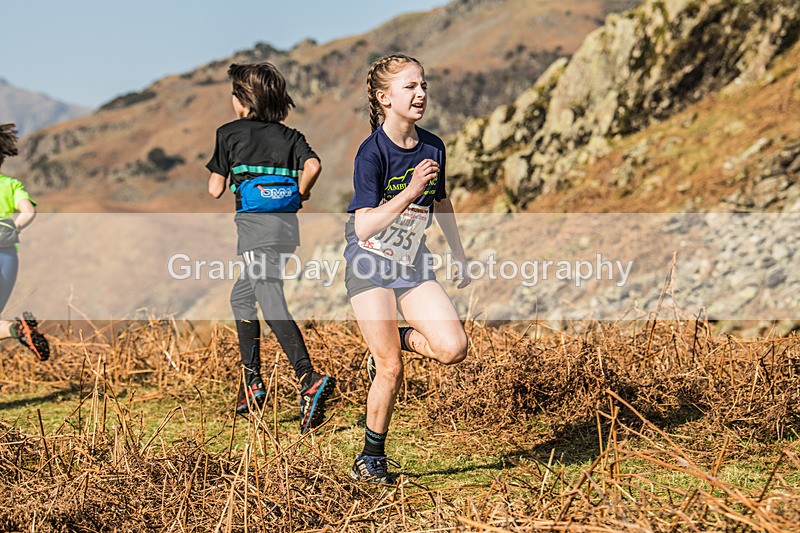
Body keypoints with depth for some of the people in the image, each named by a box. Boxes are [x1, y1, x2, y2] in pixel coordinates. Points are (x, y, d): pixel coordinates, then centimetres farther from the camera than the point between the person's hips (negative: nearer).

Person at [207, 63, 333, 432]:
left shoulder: (229, 133, 6)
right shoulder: (290, 135, 15)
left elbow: (215, 189, 5)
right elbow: (313, 166, -6)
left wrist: (218, 170, 25)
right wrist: (300, 195, 10)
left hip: (257, 225, -6)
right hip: (288, 224, 6)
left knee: (273, 306, -16)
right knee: (240, 297, 22)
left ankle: (310, 380, -34)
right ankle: (252, 384, 22)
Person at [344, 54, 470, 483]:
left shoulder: (432, 147, -1)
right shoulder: (372, 152, -18)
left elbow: (440, 202, 17)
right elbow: (364, 227, -25)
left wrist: (459, 255, 22)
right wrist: (409, 192, -32)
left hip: (413, 263, 5)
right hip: (370, 264, -5)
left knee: (453, 348, -14)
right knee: (391, 371, -5)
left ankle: (397, 340, 17)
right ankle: (370, 459, 15)